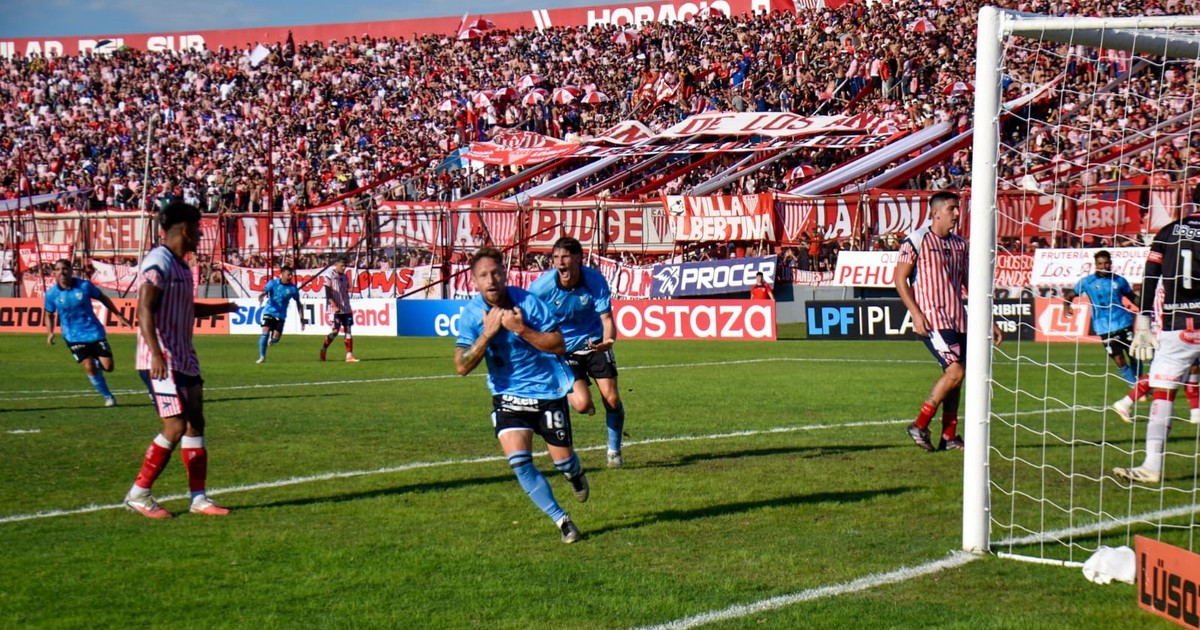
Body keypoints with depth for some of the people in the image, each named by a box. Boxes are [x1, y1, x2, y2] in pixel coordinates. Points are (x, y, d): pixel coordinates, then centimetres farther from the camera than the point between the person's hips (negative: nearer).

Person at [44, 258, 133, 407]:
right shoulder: (51, 293, -6)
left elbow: (103, 298, 7)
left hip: (94, 332, 1)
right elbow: (49, 315, 9)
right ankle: (108, 397, 8)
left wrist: (118, 316, 7)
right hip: (74, 337, -1)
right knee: (89, 368, -12)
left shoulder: (84, 285, -8)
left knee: (108, 366, -4)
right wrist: (50, 333, -8)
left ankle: (98, 364, 35)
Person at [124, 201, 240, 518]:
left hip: (184, 359, 10)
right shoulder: (159, 262, -14)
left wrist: (223, 308, 45)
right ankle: (139, 494, -1)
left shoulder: (180, 265, 16)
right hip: (161, 362, -10)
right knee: (175, 426, -12)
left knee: (195, 424, 8)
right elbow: (145, 310, -23)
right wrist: (156, 354, -33)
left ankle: (199, 498, 12)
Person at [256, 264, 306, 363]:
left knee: (275, 338, -6)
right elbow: (264, 291, -18)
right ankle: (262, 357, -10)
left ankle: (271, 340, 34)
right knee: (265, 332, -19)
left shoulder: (292, 288, -3)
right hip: (269, 312, -1)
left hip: (281, 315, 1)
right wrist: (261, 296, -43)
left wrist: (302, 319, 2)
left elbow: (298, 304, 5)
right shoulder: (273, 283, -6)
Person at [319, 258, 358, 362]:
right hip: (335, 309, -6)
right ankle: (324, 349, 16)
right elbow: (328, 294, -11)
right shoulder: (330, 276, -7)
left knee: (348, 330, -1)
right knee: (335, 331, -7)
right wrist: (335, 306, -20)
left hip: (346, 308, 6)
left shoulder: (345, 276, 12)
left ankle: (349, 355, -2)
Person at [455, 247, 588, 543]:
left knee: (562, 459, 4)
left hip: (549, 391, -1)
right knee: (519, 461, -15)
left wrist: (521, 329, -27)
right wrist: (488, 332, -25)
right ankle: (561, 520, 1)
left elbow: (559, 345, -16)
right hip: (507, 395, 2)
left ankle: (576, 475, 44)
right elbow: (462, 366, -14)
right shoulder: (472, 313, -9)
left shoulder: (528, 302, -16)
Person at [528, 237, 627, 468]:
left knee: (612, 399, -6)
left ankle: (614, 450, 20)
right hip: (562, 349, -1)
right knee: (582, 403, -19)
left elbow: (606, 318, -19)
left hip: (594, 343, 1)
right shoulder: (542, 286, -21)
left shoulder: (595, 280, -19)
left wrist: (608, 340, -40)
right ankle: (567, 396, 21)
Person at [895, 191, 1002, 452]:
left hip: (958, 320, 7)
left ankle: (949, 436, 14)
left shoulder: (960, 244, 15)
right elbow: (900, 279, -5)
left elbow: (969, 284, 21)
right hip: (932, 319, -7)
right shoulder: (916, 241, -4)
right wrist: (916, 314, -16)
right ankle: (920, 426, -6)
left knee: (955, 375, 6)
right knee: (955, 371, -17)